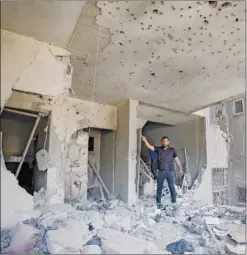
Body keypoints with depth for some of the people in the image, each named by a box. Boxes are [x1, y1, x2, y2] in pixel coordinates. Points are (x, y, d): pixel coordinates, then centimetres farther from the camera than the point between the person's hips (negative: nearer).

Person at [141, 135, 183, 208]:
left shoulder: (172, 150, 7)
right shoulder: (158, 149, 5)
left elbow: (177, 159, 11)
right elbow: (150, 147, -8)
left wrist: (180, 169, 9)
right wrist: (145, 140, -23)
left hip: (170, 171, 0)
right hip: (161, 171, 0)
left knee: (172, 187, 5)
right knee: (159, 188, 9)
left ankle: (174, 202, 20)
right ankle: (158, 202, 22)